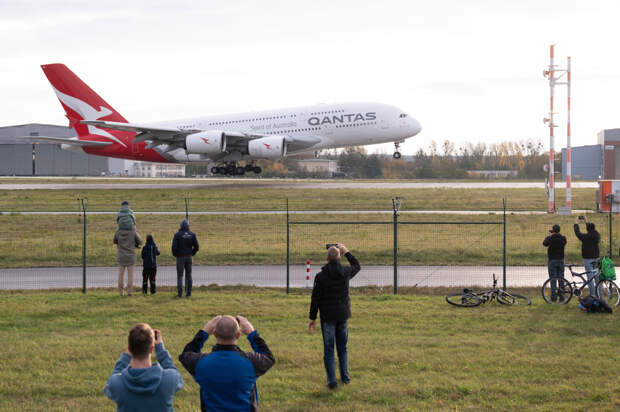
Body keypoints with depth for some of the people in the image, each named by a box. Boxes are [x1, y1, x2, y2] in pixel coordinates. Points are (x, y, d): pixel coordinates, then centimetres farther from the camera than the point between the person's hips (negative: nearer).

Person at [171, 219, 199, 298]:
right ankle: (188, 292, 7)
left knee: (180, 276, 1)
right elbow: (196, 247, -2)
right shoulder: (192, 235, -1)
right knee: (188, 275, 10)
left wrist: (174, 254, 4)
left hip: (180, 257, -3)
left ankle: (180, 293, -5)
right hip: (189, 257, 3)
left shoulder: (177, 235, -10)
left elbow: (174, 247, -15)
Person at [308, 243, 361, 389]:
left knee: (328, 349, 3)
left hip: (327, 318, -3)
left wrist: (313, 318, -1)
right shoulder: (345, 272, -6)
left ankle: (332, 381, 2)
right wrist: (346, 252, 22)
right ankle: (345, 376, 20)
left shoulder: (321, 276, -13)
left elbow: (315, 299, -9)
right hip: (343, 316, 3)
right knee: (342, 347, 18)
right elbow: (357, 266, 18)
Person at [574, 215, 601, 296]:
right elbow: (592, 230, 25)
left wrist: (576, 223, 15)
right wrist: (587, 222, 36)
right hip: (596, 258, 7)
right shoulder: (597, 235, 4)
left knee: (590, 277, -6)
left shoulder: (586, 237, -15)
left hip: (588, 259, -7)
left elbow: (577, 233, 0)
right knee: (597, 276, 13)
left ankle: (592, 295, -8)